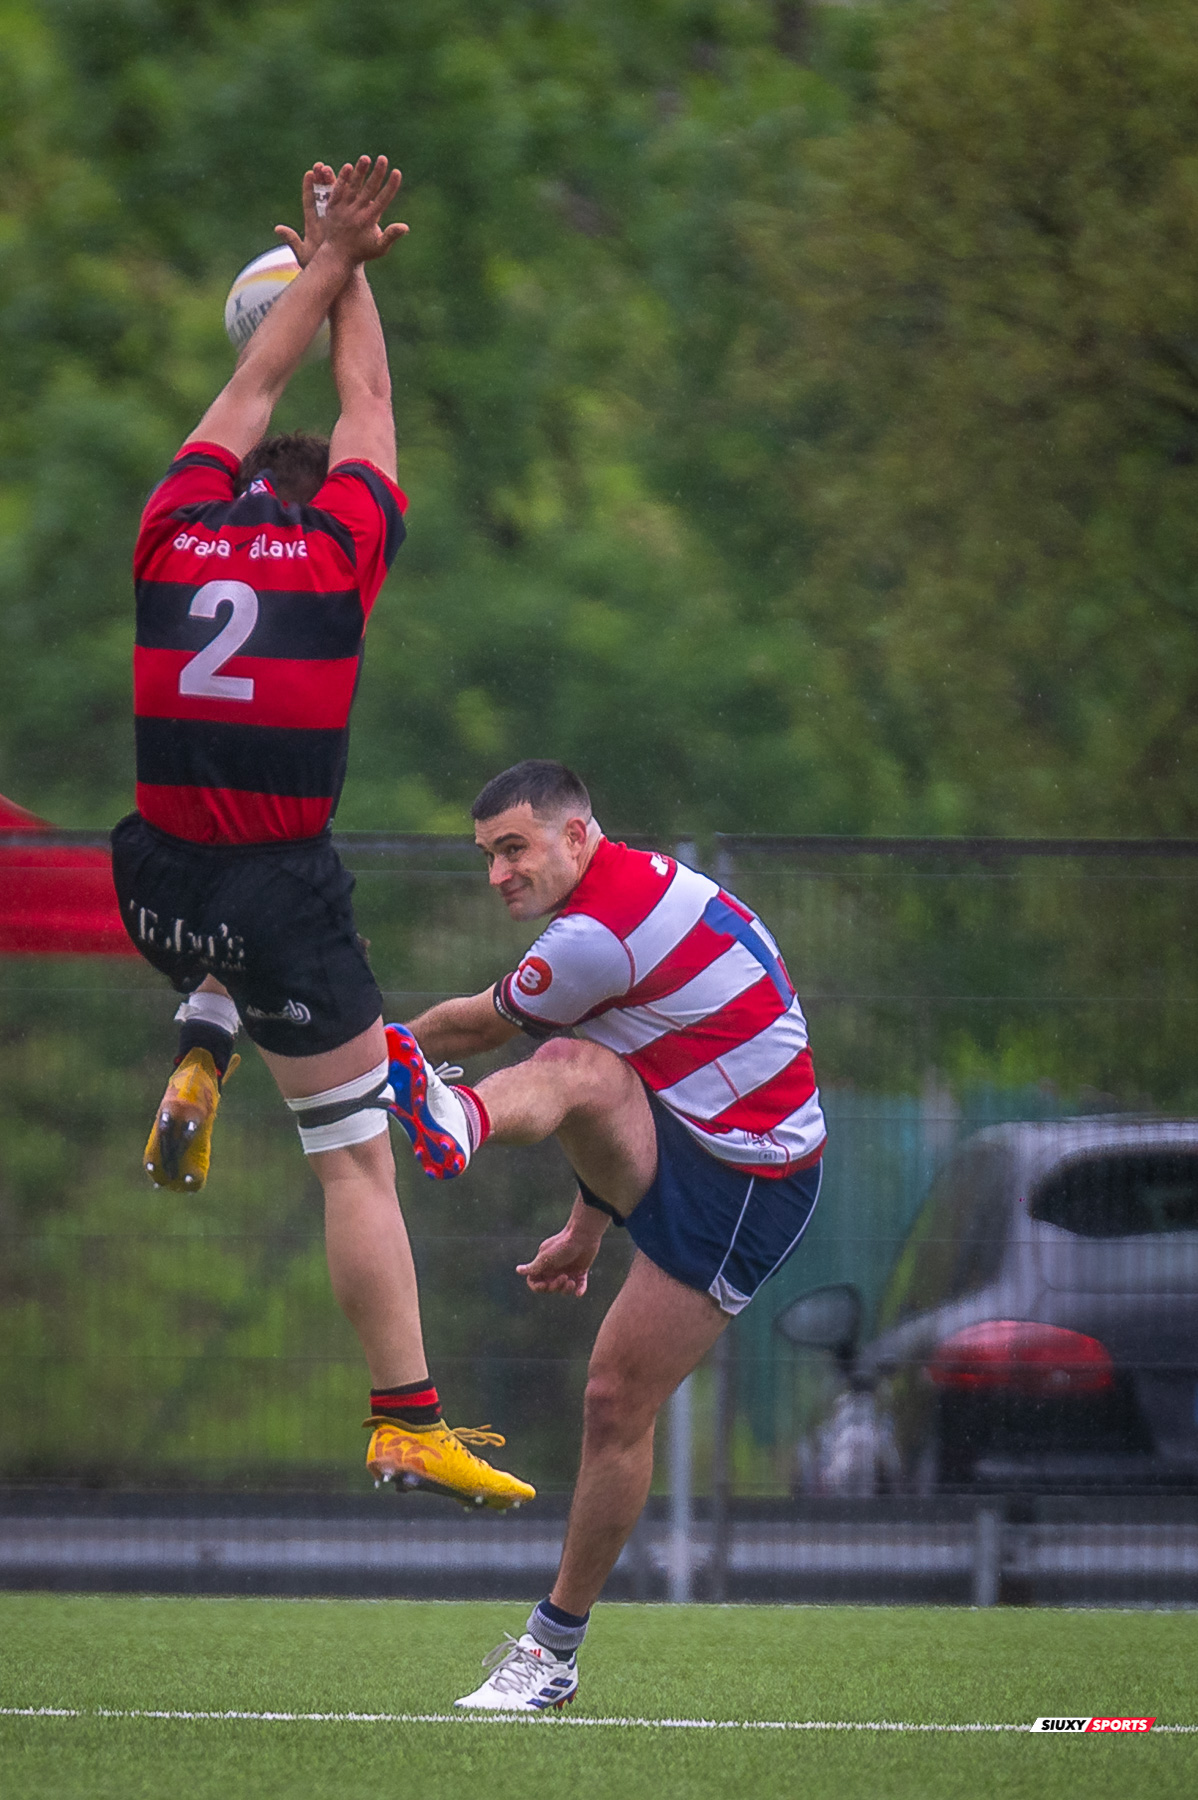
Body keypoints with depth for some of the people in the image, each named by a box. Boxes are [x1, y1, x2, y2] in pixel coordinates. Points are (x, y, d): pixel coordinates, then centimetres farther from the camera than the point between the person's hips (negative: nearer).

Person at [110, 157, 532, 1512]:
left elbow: (248, 395, 22)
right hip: (279, 886, -4)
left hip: (159, 882, 4)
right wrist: (348, 272, 31)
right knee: (355, 1158, 2)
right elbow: (367, 406, 18)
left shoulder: (177, 531, 6)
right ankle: (406, 1427, -3)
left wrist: (327, 267, 31)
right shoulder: (342, 541, 0)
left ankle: (199, 1060, 14)